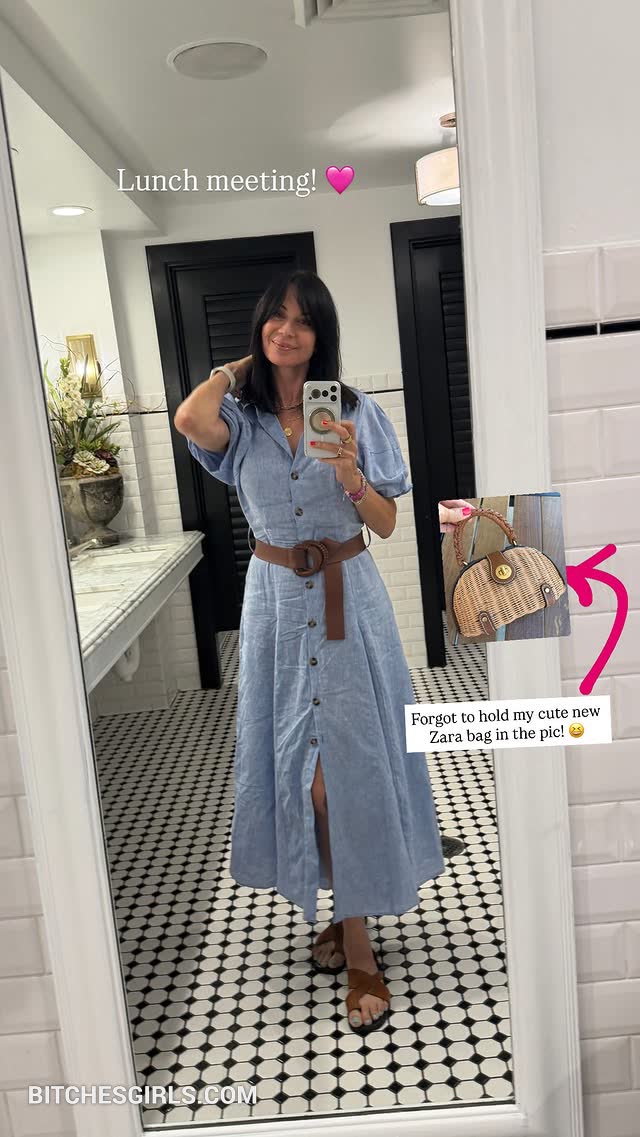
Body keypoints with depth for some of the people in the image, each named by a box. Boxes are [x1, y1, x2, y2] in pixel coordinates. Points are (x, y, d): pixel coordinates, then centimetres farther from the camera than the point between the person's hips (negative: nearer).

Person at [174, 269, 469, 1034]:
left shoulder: (355, 412, -2)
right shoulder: (241, 417, 0)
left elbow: (386, 525, -2)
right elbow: (190, 420, -25)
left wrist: (349, 474, -21)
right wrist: (237, 367, -6)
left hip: (347, 599, -1)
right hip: (276, 599, 2)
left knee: (351, 758, 1)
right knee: (297, 760, 9)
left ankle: (356, 940, 18)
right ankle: (347, 918, 30)